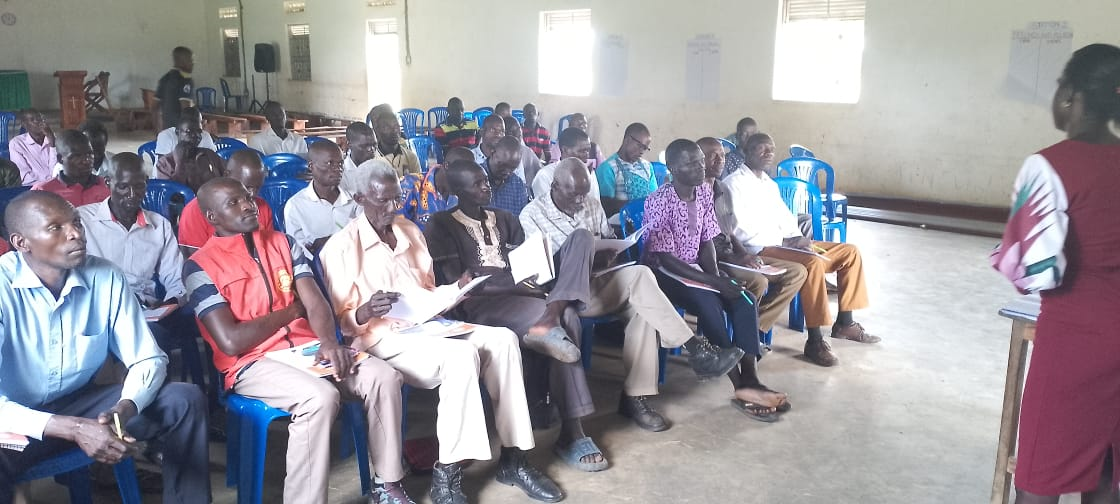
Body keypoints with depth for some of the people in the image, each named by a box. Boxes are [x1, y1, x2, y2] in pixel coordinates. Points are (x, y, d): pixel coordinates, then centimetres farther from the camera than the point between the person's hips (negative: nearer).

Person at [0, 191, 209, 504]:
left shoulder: (105, 277, -9)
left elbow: (147, 359, -6)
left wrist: (123, 410, -26)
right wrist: (73, 429, -34)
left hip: (81, 402, 4)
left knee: (185, 401, -14)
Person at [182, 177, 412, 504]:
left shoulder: (283, 243, 12)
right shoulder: (200, 267, -4)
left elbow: (315, 302, 3)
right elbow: (231, 341, -13)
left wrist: (329, 342, -18)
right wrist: (290, 311, -2)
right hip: (252, 364, -5)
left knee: (385, 377, -15)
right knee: (320, 397, -34)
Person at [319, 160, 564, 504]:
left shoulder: (410, 231, 16)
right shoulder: (341, 247, -5)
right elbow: (339, 322, -8)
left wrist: (456, 289, 3)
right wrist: (364, 313, -30)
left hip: (428, 325, 7)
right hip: (382, 338, -7)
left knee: (502, 339, -17)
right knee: (462, 356, -32)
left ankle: (512, 459, -11)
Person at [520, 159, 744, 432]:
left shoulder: (593, 206, 14)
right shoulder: (532, 214, -3)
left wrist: (608, 255, -5)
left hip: (601, 284, 7)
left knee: (643, 309, -26)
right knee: (638, 274, -29)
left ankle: (634, 397, -19)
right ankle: (696, 349, -26)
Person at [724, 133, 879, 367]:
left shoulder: (770, 183, 20)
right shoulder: (734, 183, -9)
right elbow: (740, 230, -17)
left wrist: (797, 238, -2)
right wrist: (785, 240, -17)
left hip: (784, 243, 10)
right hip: (758, 250, -10)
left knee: (850, 252, 4)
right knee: (813, 263, -34)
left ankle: (844, 323, 12)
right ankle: (815, 341, -27)